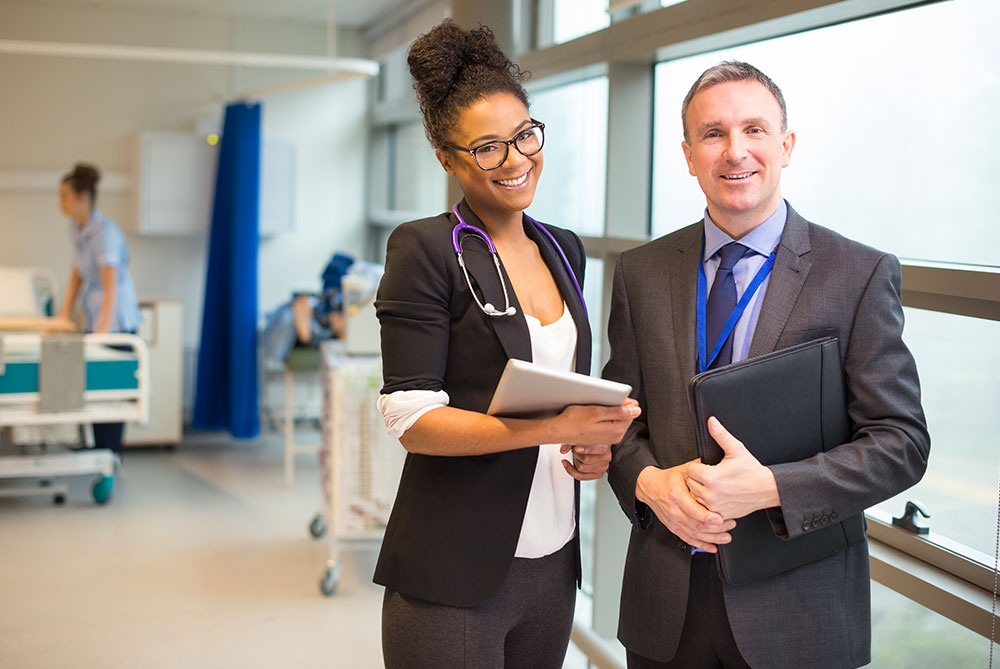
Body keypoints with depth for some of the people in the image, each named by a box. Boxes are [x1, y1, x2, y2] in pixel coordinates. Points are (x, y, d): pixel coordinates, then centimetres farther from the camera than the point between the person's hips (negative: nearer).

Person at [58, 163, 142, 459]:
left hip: (118, 321, -8)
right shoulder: (76, 229, 8)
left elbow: (111, 287, -26)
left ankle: (110, 455, 2)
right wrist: (64, 316, 14)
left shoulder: (106, 232, -19)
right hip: (93, 320, 8)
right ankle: (100, 452, 14)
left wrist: (103, 331, -33)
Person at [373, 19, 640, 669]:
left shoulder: (564, 250, 11)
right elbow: (412, 418, -15)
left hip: (552, 563, 6)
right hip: (454, 576, -6)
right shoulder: (424, 249, -9)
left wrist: (596, 441, -1)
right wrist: (554, 428, -24)